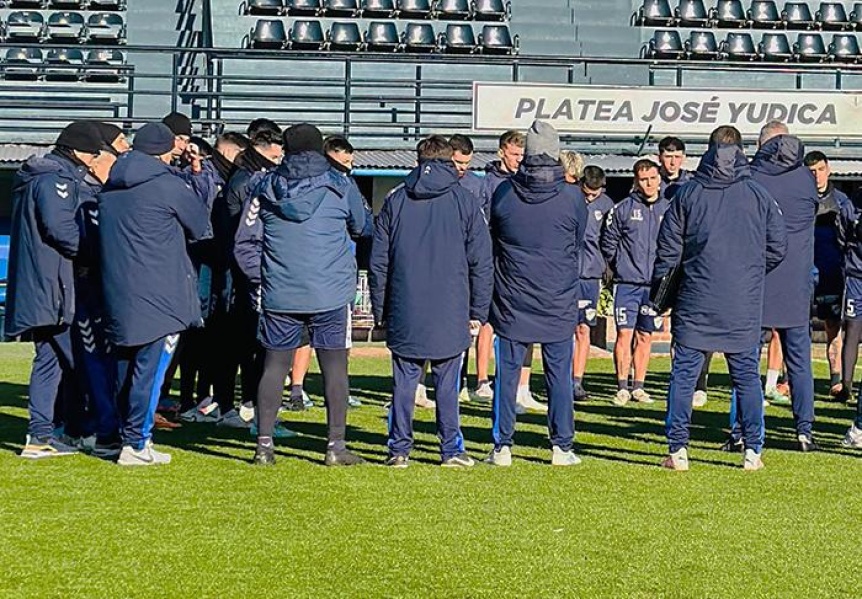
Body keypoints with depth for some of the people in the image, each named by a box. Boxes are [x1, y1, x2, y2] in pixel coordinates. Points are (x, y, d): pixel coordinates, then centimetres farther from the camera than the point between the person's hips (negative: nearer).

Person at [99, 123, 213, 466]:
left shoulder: (110, 188, 12)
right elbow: (202, 226, 4)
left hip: (117, 293, 7)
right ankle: (137, 444, -5)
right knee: (151, 367, -5)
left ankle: (128, 434, 22)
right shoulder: (168, 184, -7)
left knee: (126, 367, 14)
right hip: (158, 296, -7)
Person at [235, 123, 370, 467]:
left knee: (274, 366, 8)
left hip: (279, 295, 2)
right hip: (331, 294, -1)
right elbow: (362, 227, 16)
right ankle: (336, 446, 6)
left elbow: (244, 242, 7)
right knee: (335, 367, 5)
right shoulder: (340, 187, 0)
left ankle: (264, 445, 7)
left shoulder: (266, 187, 4)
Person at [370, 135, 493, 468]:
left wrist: (380, 310, 12)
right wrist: (478, 311, 6)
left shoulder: (396, 200, 6)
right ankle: (451, 450, 7)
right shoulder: (464, 201, 2)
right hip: (451, 314, -1)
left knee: (404, 381, 5)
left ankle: (399, 449, 5)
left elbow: (378, 261, 6)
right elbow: (482, 262, 1)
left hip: (404, 314, 1)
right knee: (447, 384, 4)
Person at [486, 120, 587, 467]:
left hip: (512, 304, 1)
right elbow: (578, 244, 6)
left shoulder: (503, 193, -5)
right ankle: (562, 447, 11)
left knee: (508, 374, 7)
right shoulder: (572, 197, -8)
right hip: (559, 305, 0)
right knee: (559, 376, 8)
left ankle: (502, 447, 8)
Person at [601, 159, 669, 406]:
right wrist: (620, 266, 5)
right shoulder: (623, 209, -1)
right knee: (625, 334, -5)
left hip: (654, 284, 2)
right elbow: (608, 242, 6)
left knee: (645, 336, 8)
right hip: (627, 283, -2)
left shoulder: (669, 209, 4)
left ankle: (638, 386, 15)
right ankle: (622, 387, 0)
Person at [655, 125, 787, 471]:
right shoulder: (759, 195, 1)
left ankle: (678, 450, 3)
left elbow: (668, 248, 0)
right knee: (747, 377, 10)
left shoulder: (688, 193, -1)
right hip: (745, 306, 1)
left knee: (683, 375, 5)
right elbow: (778, 247, 5)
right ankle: (753, 452, 10)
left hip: (695, 304, -1)